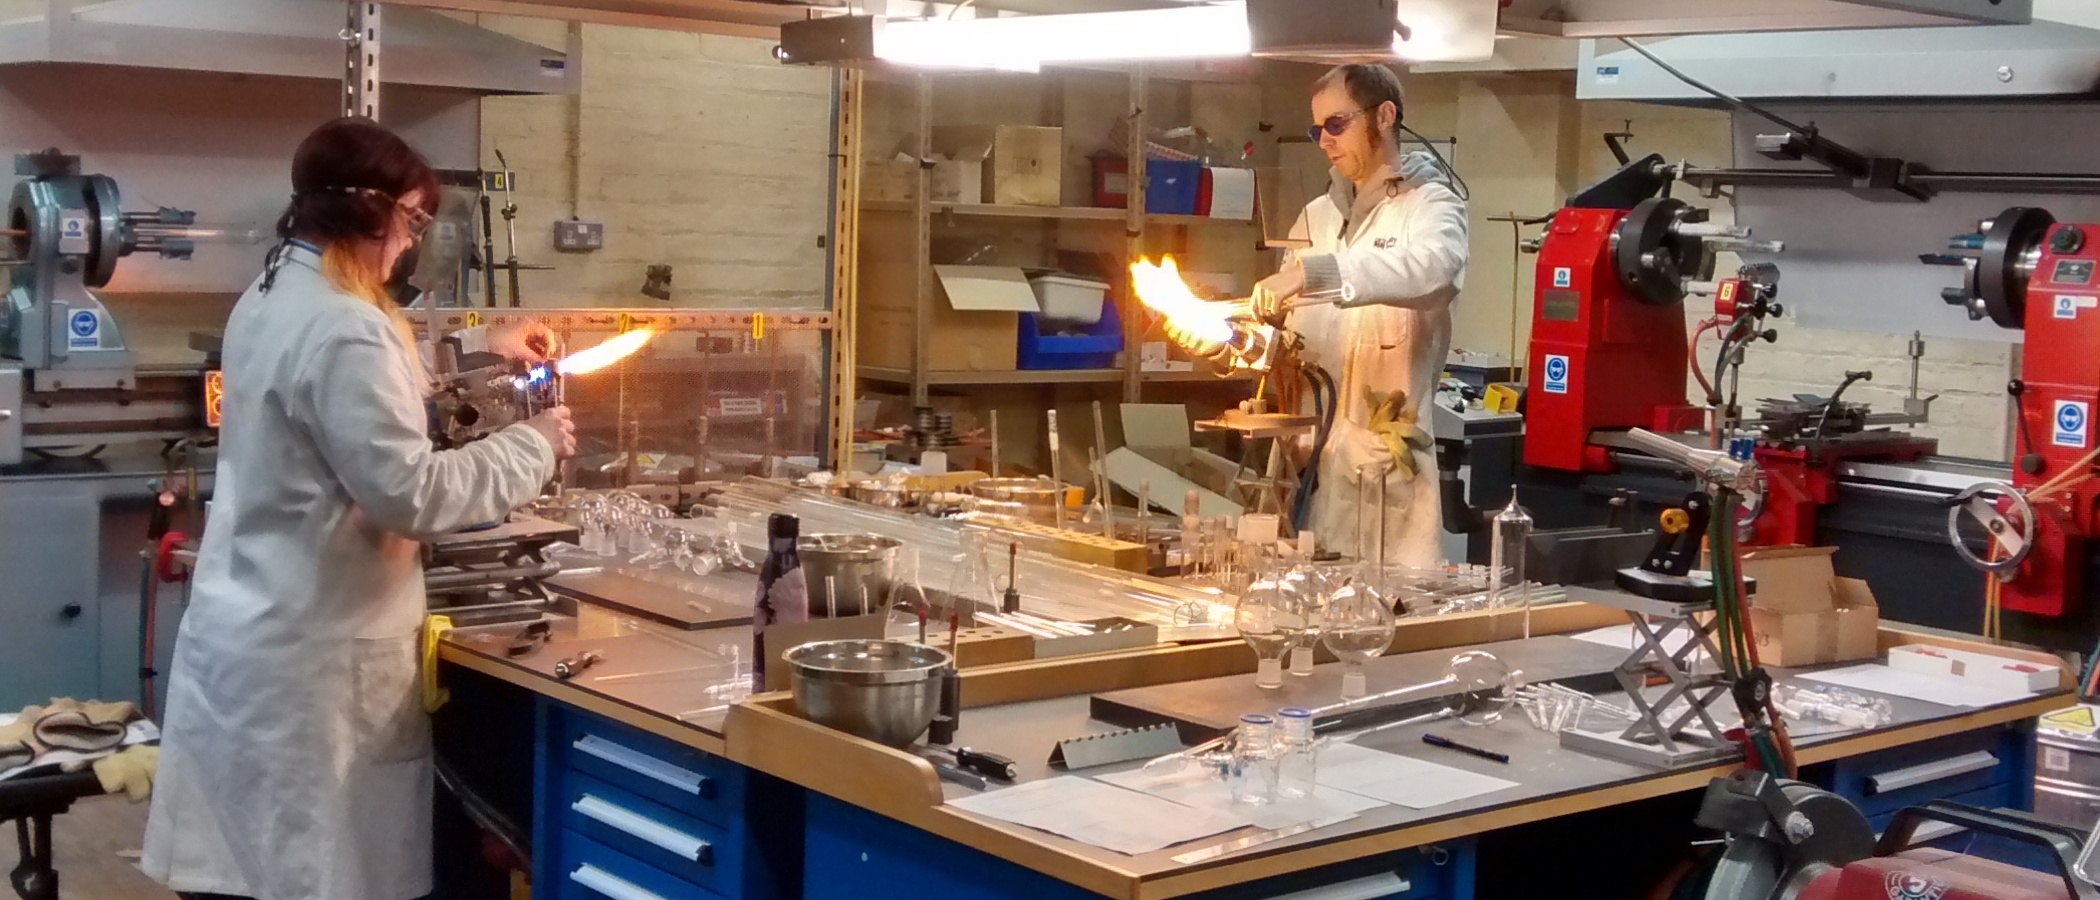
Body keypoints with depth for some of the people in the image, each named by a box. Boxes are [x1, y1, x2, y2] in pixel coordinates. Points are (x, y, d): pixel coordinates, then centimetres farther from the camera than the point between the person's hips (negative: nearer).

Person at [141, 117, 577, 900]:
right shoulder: (342, 328, -20)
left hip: (244, 634, 10)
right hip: (311, 656, -9)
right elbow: (408, 491, -22)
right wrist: (531, 447, -10)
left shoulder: (270, 299, 11)